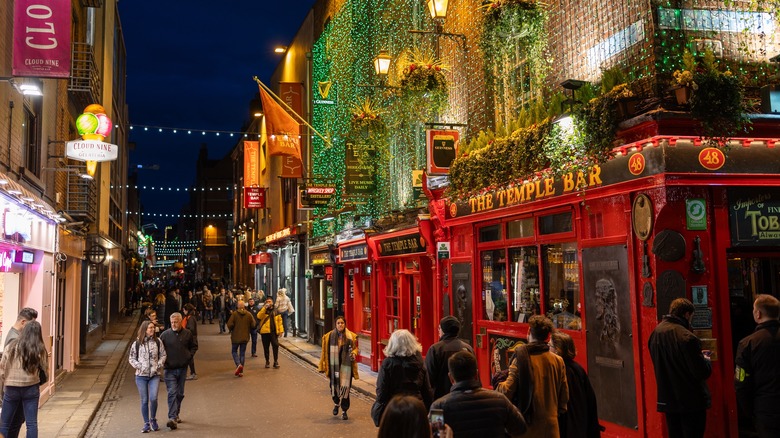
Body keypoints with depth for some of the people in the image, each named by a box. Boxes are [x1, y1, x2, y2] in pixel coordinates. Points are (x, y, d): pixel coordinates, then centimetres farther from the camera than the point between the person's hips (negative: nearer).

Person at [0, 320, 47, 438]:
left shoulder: (12, 346, -5)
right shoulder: (40, 349, -5)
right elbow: (45, 367, 5)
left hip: (12, 388, 0)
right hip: (31, 388, 0)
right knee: (32, 423, 4)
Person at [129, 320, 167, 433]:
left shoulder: (157, 342, 3)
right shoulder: (136, 343, 1)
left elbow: (163, 355, 8)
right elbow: (132, 358, 7)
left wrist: (159, 365, -6)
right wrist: (139, 366, -8)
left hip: (155, 375, 0)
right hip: (141, 375, 0)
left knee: (153, 398, -13)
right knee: (144, 400, 4)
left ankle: (153, 420, 11)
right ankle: (146, 423, 17)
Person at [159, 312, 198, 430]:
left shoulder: (187, 334, 2)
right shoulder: (165, 334, -6)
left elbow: (194, 346, 17)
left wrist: (189, 356, 4)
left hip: (183, 368, 3)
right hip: (170, 370, -3)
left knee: (180, 394, 13)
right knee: (172, 393, -13)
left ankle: (176, 415, 28)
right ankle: (172, 418, -17)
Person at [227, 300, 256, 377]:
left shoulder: (234, 314, -12)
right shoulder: (249, 314, -3)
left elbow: (229, 324, -17)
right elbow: (253, 325, -3)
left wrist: (231, 330, 5)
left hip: (236, 337, -3)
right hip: (245, 337, 3)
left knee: (234, 351, 14)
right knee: (242, 353, 10)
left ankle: (238, 364, -12)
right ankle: (241, 371, 10)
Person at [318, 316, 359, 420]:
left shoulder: (351, 336, -1)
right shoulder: (329, 336, 0)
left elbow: (355, 348, 10)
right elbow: (325, 352, 4)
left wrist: (354, 353, -12)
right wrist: (322, 366, 3)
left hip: (346, 365, -1)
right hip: (334, 365, 1)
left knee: (345, 387, -6)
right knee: (334, 386, 8)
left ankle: (344, 411, 9)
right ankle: (336, 403, 40)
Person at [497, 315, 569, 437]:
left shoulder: (521, 358, -13)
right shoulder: (558, 361, -1)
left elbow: (507, 391, -14)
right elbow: (564, 396, 7)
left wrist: (500, 384, 8)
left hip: (526, 423, -3)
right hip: (550, 425, 3)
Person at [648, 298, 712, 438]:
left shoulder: (655, 333, 3)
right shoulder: (687, 337, -22)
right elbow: (703, 372, -20)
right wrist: (706, 360, 3)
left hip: (667, 400, 7)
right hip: (690, 401, -7)